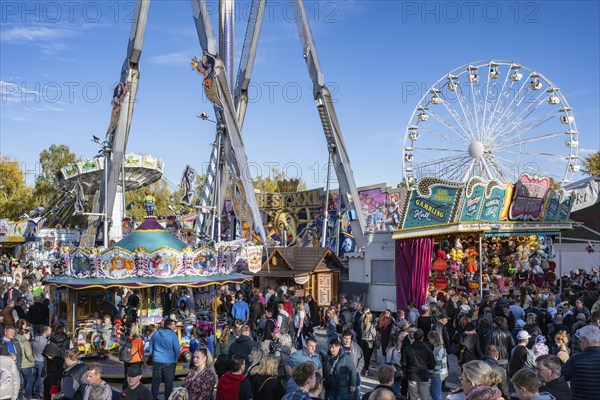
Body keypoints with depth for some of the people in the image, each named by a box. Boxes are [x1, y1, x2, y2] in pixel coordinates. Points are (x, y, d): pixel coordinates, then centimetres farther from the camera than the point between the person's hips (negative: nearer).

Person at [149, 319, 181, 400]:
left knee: (156, 381, 14)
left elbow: (151, 347, 12)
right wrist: (176, 359, 5)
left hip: (157, 361, 4)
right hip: (169, 362, -4)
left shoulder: (155, 334, 3)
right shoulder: (173, 335, -13)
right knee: (168, 382, 5)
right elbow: (177, 349, -11)